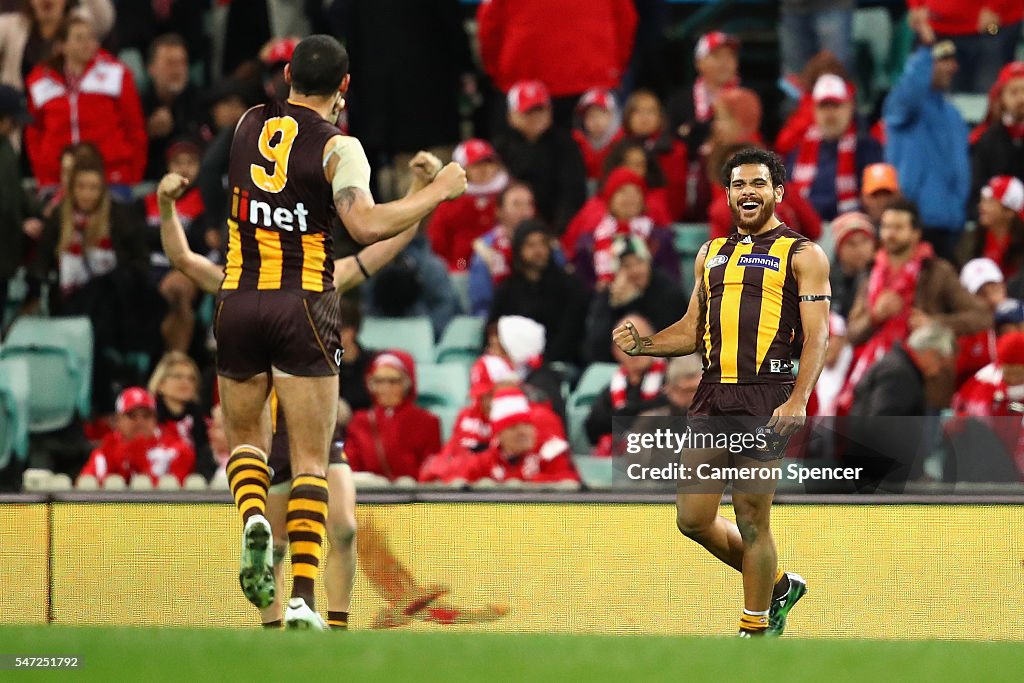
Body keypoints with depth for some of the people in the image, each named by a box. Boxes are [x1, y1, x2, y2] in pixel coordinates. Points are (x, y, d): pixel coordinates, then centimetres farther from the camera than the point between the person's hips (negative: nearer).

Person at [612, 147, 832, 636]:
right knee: (692, 518, 5)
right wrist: (640, 345, 6)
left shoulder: (802, 255, 2)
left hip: (766, 398, -6)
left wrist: (798, 400, -19)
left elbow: (816, 336, -6)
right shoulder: (712, 253, 19)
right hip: (712, 395, 6)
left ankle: (756, 630, 11)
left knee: (751, 521, -3)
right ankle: (777, 586, 26)